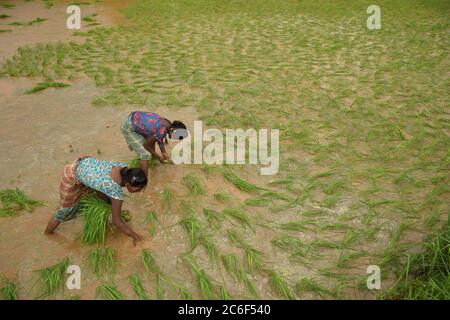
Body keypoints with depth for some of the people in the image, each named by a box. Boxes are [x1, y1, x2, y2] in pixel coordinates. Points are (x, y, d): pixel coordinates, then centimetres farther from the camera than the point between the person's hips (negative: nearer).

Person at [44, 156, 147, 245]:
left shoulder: (124, 167, -19)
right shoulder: (117, 192, -35)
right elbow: (117, 221, -22)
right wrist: (134, 236, -13)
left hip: (85, 163, 6)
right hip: (72, 177, -6)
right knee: (66, 209, 13)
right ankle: (47, 233, 36)